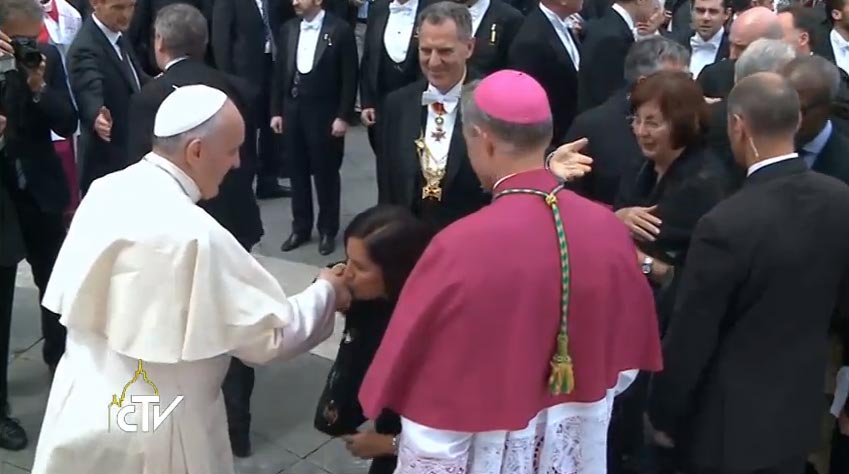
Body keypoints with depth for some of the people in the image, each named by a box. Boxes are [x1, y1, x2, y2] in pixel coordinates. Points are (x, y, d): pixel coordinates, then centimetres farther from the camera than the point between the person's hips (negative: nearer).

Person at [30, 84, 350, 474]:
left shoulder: (104, 191, -6)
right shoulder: (195, 235, -27)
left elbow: (71, 300, 5)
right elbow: (267, 336, -18)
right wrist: (325, 292, -3)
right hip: (148, 431, -6)